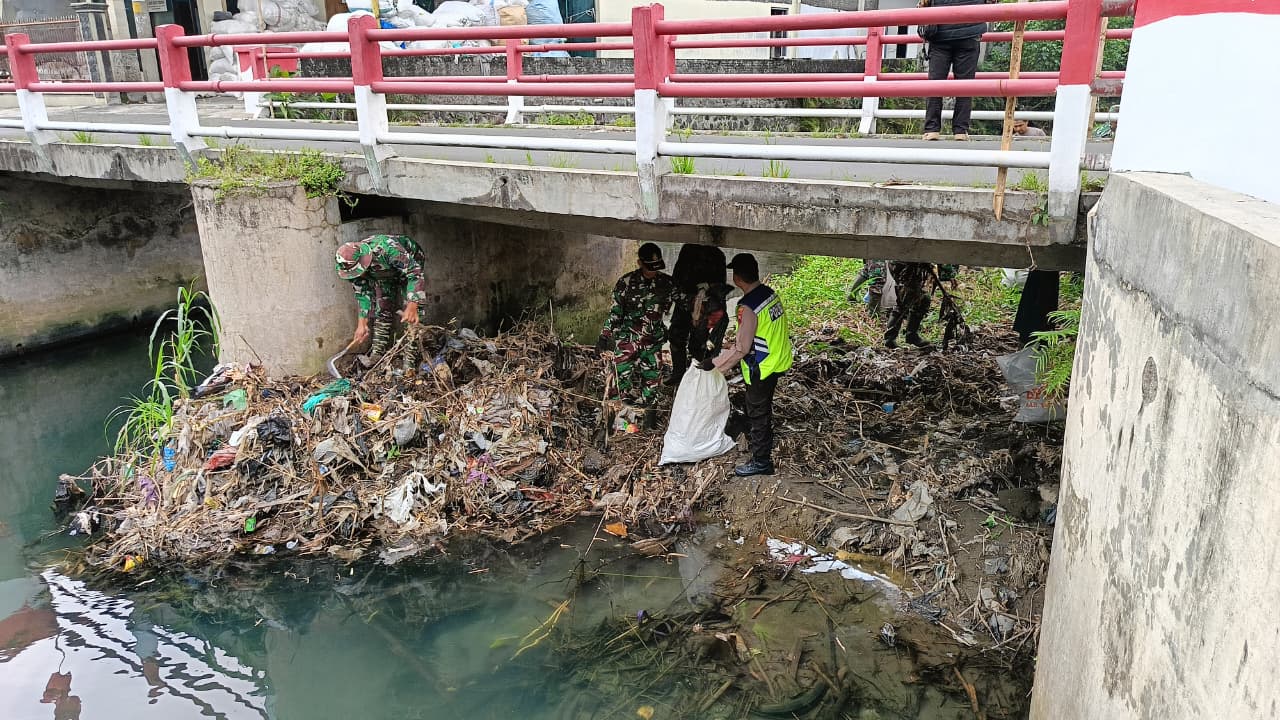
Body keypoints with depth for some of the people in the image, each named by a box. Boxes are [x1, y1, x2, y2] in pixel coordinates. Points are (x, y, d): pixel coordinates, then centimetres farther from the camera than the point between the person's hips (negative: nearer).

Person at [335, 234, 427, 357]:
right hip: (383, 274, 5)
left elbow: (414, 272, -42)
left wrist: (412, 306, -51)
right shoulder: (351, 264, -25)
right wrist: (362, 324, -19)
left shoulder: (388, 249, -45)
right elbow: (362, 293, -14)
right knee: (382, 310, -2)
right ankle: (377, 353, 6)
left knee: (412, 315, -18)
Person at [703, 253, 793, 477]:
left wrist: (713, 364, -14)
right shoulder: (770, 293, -1)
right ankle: (758, 441, 45)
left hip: (762, 368, -8)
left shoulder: (748, 307, -26)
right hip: (777, 360, 8)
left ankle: (761, 461, 17)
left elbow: (740, 348, -23)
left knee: (758, 412, 6)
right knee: (762, 408, 26)